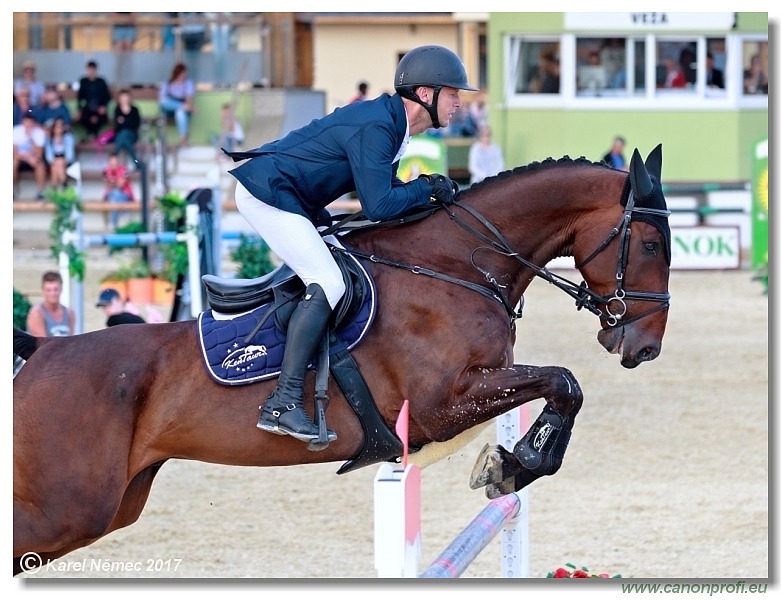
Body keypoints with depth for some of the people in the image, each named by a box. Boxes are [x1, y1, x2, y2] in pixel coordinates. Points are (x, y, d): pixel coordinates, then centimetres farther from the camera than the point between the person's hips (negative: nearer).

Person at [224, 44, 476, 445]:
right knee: (327, 284, -20)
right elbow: (378, 206, -25)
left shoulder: (390, 122, 10)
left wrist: (429, 194, 2)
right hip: (268, 195, -11)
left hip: (290, 198, 11)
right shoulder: (375, 129, -22)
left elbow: (381, 186, 16)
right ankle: (283, 404, -25)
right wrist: (427, 188, -12)